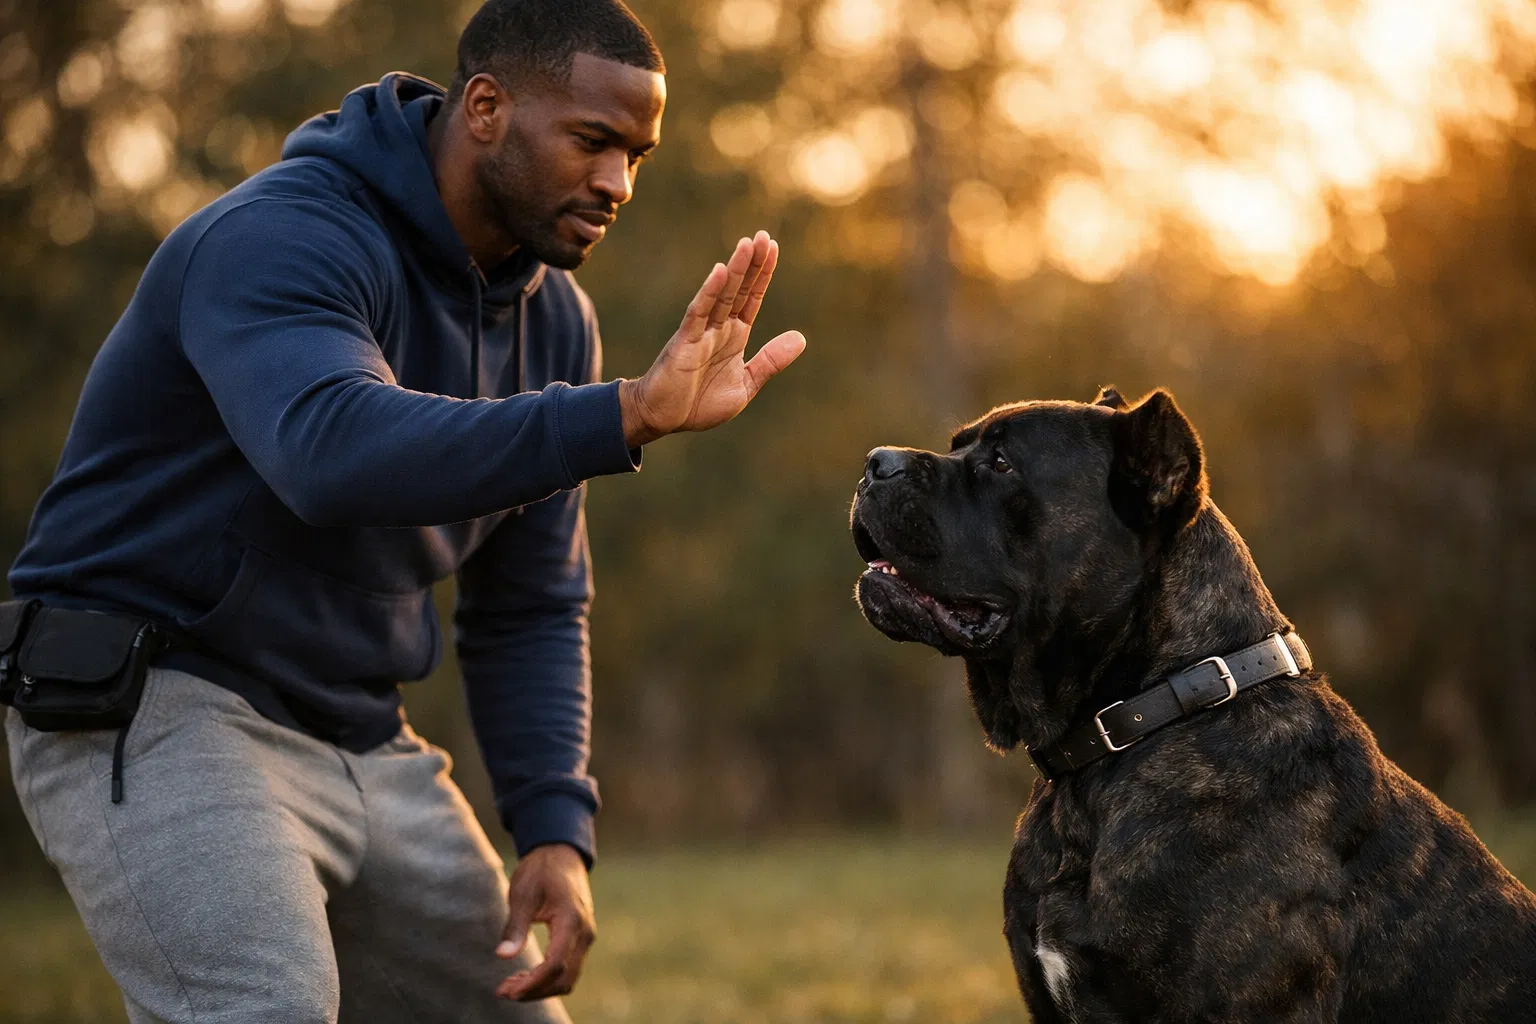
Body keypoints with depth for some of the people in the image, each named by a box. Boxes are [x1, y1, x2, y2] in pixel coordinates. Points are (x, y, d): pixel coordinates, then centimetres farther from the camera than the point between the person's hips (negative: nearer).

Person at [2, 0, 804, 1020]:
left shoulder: (552, 317, 6)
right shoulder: (283, 240, -19)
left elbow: (529, 607, 10)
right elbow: (334, 451, -42)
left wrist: (556, 829, -4)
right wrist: (625, 417, -49)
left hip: (360, 738, 8)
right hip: (155, 709, -8)